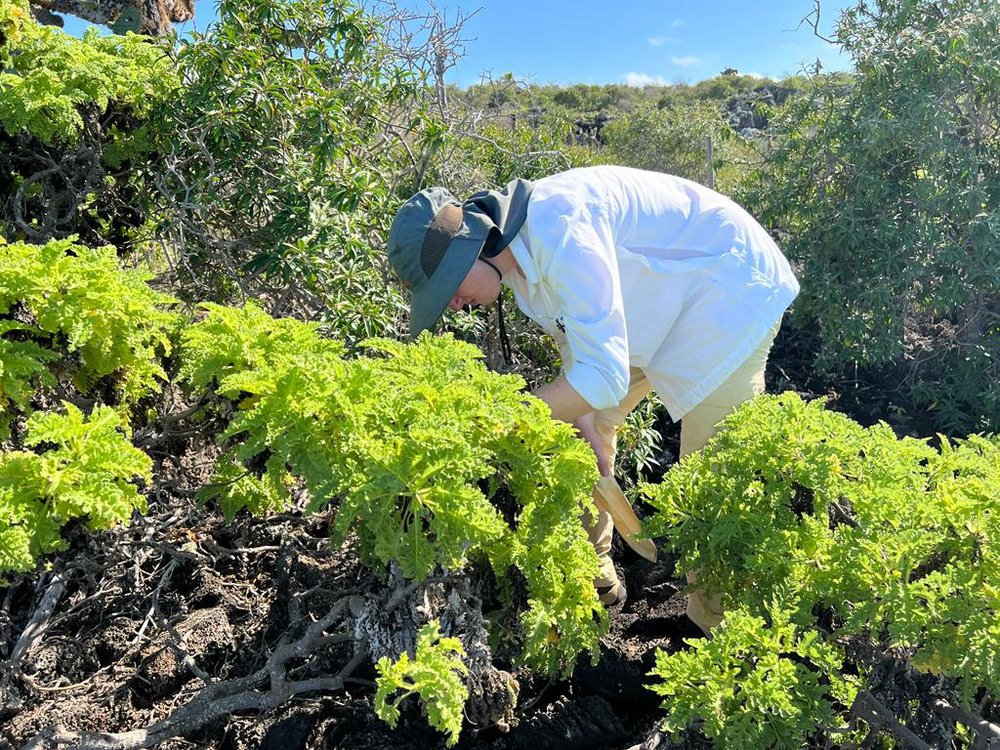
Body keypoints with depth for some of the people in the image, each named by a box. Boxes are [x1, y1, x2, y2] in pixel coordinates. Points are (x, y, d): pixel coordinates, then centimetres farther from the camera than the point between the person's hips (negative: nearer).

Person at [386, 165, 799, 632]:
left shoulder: (557, 226, -35)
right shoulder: (517, 255, -4)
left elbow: (604, 375, -38)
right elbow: (578, 343, 5)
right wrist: (586, 427, -6)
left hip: (731, 286, -9)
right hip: (665, 302, 9)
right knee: (583, 418, 10)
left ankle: (721, 617, 12)